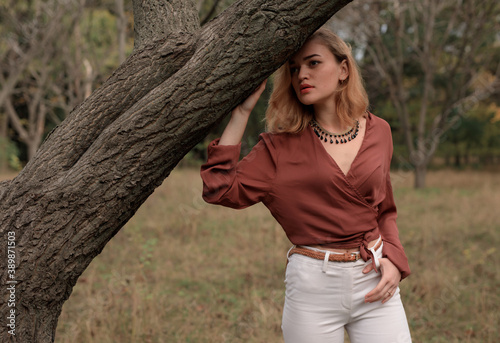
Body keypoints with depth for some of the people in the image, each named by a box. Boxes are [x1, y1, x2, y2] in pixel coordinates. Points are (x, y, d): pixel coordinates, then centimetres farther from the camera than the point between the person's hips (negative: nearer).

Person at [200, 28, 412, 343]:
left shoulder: (378, 131, 7)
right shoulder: (281, 145, -1)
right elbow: (219, 190, -14)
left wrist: (394, 258, -1)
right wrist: (242, 111, -10)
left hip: (375, 281, 2)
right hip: (313, 286, -2)